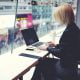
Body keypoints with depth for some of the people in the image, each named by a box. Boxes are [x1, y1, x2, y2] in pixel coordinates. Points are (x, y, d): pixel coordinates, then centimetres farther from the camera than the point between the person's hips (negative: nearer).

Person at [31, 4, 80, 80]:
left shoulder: (68, 32, -27)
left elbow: (61, 53, -21)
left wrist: (48, 48, -7)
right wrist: (56, 45, 15)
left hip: (66, 69, -9)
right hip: (70, 64, 9)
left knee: (41, 63, 5)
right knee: (43, 61, 14)